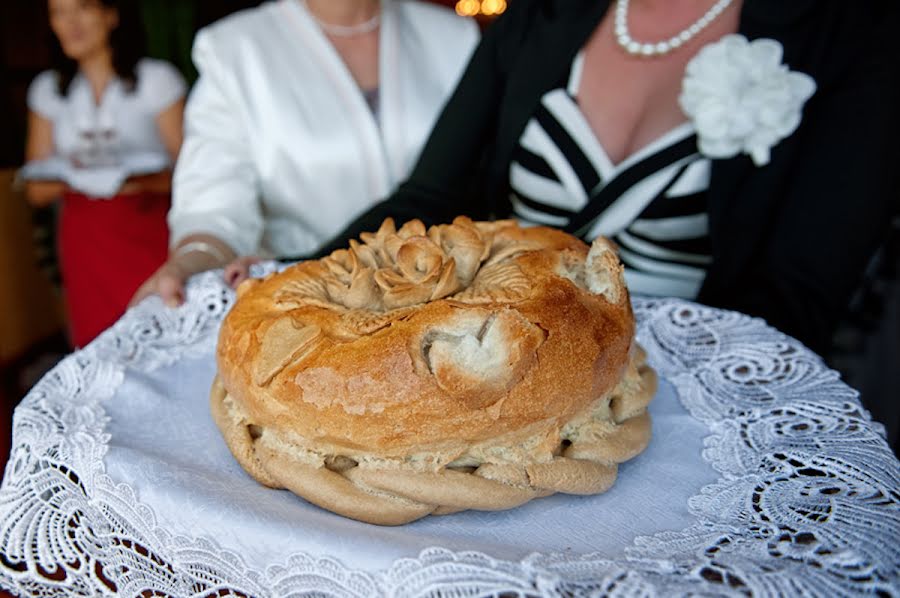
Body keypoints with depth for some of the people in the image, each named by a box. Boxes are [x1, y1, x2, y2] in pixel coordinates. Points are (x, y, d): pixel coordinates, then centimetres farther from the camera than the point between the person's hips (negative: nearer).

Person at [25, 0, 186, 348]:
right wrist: (67, 179, -11)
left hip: (150, 236, -3)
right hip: (84, 240, 3)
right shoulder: (47, 90, 11)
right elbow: (36, 191, 10)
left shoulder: (156, 79, 0)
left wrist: (148, 181, -23)